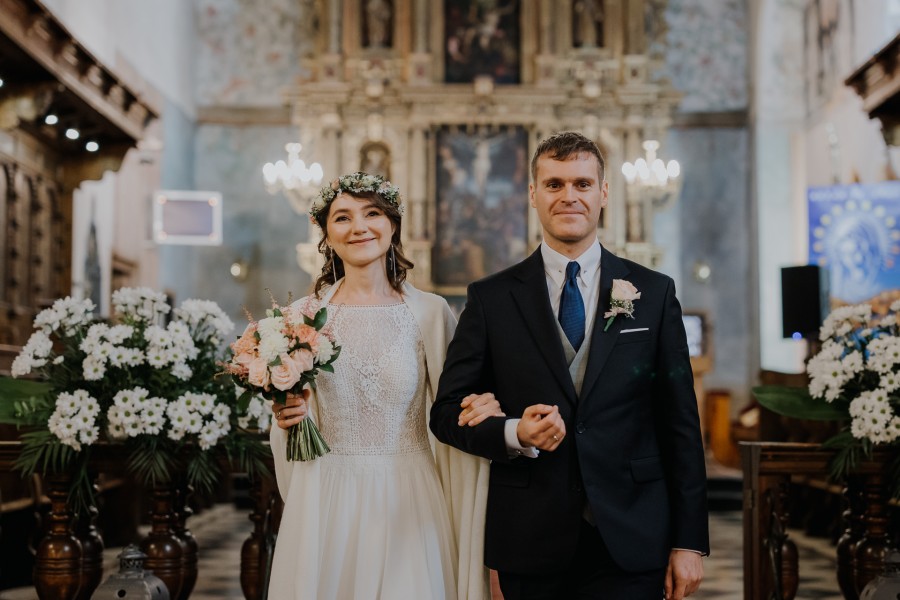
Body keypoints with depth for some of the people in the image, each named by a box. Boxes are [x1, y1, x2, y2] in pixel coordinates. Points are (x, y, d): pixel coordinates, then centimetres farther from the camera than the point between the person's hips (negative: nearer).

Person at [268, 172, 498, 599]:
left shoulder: (430, 312, -1)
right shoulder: (303, 315, 2)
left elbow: (453, 412, 4)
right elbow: (290, 410, 11)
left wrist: (481, 409, -17)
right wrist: (286, 417, -10)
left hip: (408, 501, -1)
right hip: (327, 500, 1)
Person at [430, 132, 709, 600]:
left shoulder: (654, 293, 4)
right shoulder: (491, 298, 3)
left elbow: (680, 423, 4)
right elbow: (446, 411, 4)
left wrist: (689, 541, 1)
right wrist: (514, 433, -16)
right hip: (530, 546, 0)